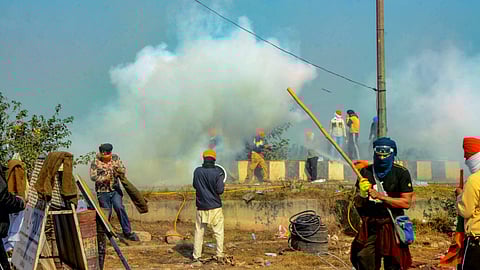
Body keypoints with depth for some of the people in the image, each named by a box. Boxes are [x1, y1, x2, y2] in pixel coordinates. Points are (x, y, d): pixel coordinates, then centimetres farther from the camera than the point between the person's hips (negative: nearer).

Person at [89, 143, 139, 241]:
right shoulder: (95, 163, -6)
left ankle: (128, 232, -8)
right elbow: (93, 177, -13)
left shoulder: (115, 158, 3)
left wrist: (117, 168, -20)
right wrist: (104, 178, -26)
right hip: (103, 192, -2)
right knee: (106, 213, 1)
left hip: (115, 190, 2)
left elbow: (124, 171, 2)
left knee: (119, 208, -14)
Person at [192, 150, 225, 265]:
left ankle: (196, 256, 8)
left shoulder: (197, 171, -1)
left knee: (199, 232, 8)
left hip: (201, 207, 2)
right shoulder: (218, 172, -10)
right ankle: (219, 256, 8)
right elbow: (220, 190, -12)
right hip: (215, 207, -2)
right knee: (218, 232, 8)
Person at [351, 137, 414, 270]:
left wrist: (381, 196, -15)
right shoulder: (366, 172, 7)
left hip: (391, 227, -3)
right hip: (369, 227, 3)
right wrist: (362, 194, -13)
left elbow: (406, 203, -10)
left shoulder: (401, 173, -3)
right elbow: (357, 203, 9)